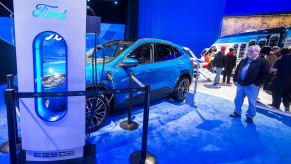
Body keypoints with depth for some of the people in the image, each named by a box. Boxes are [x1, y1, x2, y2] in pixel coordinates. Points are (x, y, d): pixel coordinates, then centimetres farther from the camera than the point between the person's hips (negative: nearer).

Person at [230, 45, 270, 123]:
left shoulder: (262, 62, -7)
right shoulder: (243, 61, 11)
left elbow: (265, 74, -12)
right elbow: (237, 71, 18)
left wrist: (256, 84, -16)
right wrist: (235, 80, 8)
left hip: (252, 86, -5)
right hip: (240, 84, 5)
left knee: (252, 103, 4)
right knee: (238, 100, 13)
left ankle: (250, 116, 19)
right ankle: (237, 112, 30)